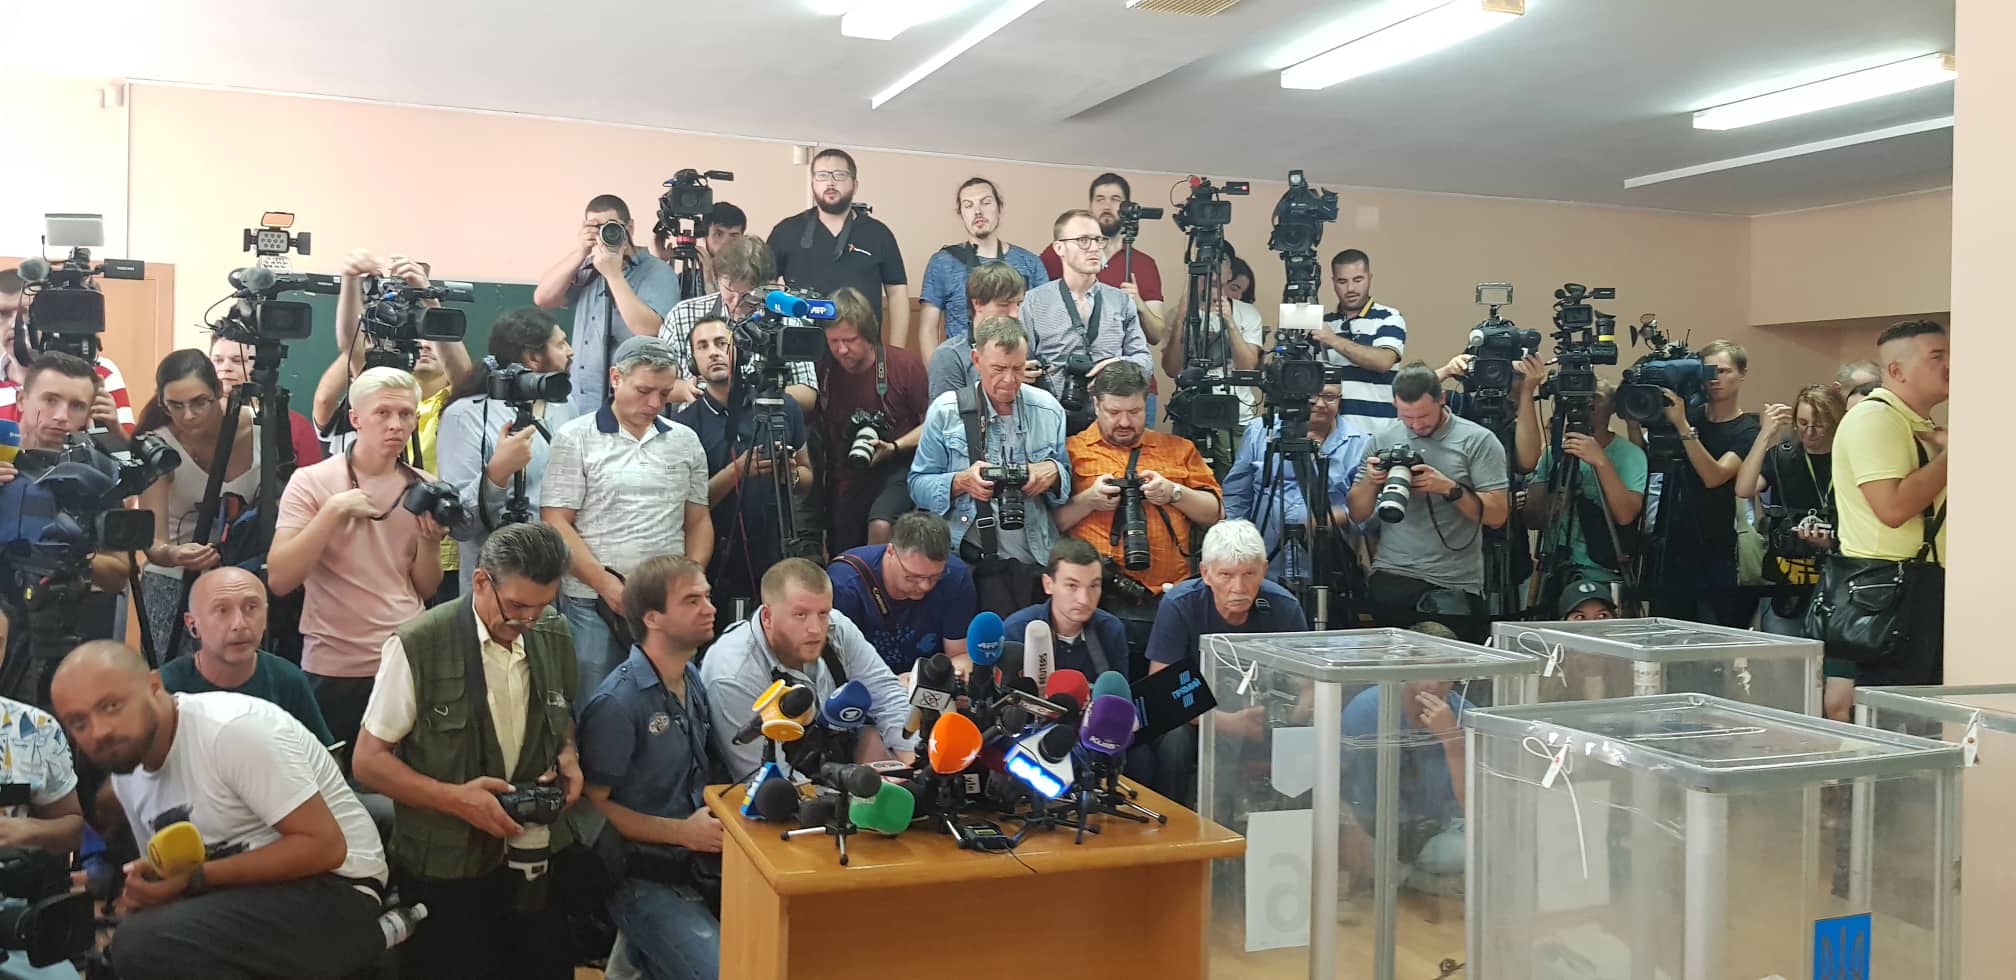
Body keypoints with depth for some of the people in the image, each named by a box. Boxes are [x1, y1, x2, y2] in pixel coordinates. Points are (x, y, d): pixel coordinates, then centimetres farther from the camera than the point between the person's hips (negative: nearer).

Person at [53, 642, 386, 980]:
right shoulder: (125, 770, 10)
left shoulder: (231, 729, -18)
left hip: (331, 892, -8)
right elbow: (176, 875, 18)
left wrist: (195, 878, -21)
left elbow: (324, 846, -20)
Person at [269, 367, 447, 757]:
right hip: (333, 670, -3)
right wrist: (334, 511, -21)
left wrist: (429, 539, -10)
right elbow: (279, 580, -15)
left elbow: (426, 589, 8)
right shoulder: (311, 482, -6)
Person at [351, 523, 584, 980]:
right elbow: (369, 761, -9)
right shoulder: (417, 647, -16)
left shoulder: (556, 637, 0)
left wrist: (567, 757, -4)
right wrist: (454, 797, -21)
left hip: (540, 860, 5)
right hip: (446, 871, -4)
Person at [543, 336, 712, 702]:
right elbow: (556, 523, -5)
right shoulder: (575, 438, 0)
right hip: (593, 603, -3)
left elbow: (698, 521, 15)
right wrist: (606, 584, -12)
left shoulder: (685, 441, 12)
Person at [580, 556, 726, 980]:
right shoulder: (617, 703, -17)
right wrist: (681, 832, -16)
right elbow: (594, 805, -14)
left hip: (700, 865, 7)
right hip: (643, 879, -7)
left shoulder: (695, 680, 7)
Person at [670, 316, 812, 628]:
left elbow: (808, 475, 12)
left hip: (780, 558, 2)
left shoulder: (782, 407, 1)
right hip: (720, 564, -2)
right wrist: (738, 470, -21)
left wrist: (791, 473, -10)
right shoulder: (684, 423, -5)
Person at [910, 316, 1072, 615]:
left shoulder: (1048, 409, 9)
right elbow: (918, 485, 1)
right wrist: (961, 481, -16)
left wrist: (1053, 472, -6)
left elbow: (1068, 482, 16)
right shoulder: (945, 411, 1)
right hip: (972, 565, -3)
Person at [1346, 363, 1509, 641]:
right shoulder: (1383, 436, 7)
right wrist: (1369, 480, -11)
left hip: (1456, 587, -2)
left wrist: (1449, 488, -19)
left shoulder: (1478, 440, -2)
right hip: (1390, 579, 2)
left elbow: (1497, 515, -7)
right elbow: (1357, 514, 8)